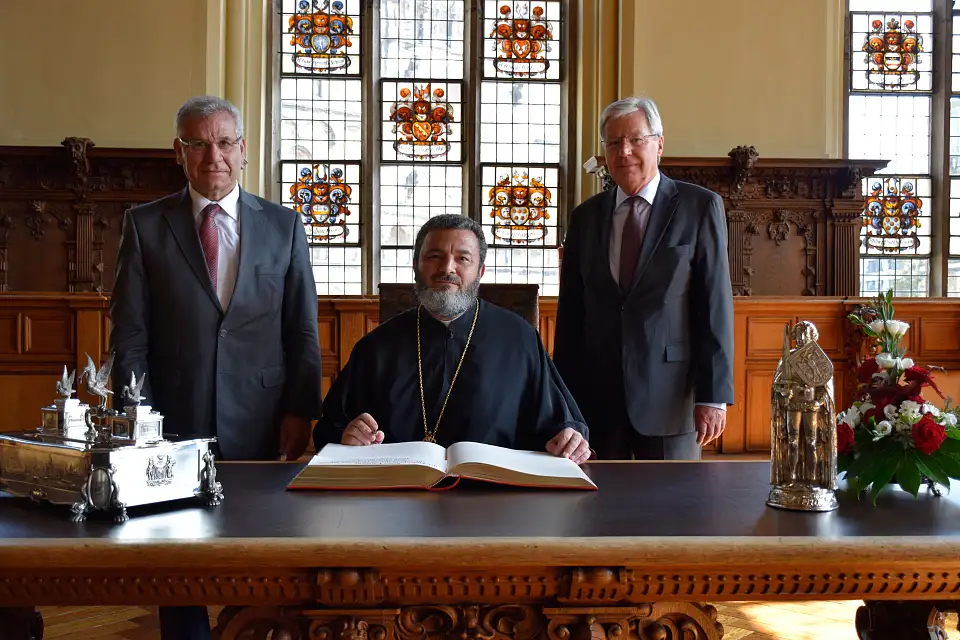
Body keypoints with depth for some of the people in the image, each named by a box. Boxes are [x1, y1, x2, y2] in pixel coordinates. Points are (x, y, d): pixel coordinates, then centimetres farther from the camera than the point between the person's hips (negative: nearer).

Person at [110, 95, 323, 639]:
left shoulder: (284, 226, 6)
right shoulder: (145, 225, 4)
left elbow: (303, 332, 6)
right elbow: (129, 335, 2)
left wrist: (300, 412, -3)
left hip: (264, 430, 0)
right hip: (176, 428, 0)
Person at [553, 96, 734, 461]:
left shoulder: (700, 207, 0)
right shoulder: (585, 216, 10)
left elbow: (716, 305, -4)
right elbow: (570, 313, 11)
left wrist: (713, 395, -9)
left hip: (669, 398, -3)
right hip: (597, 398, 3)